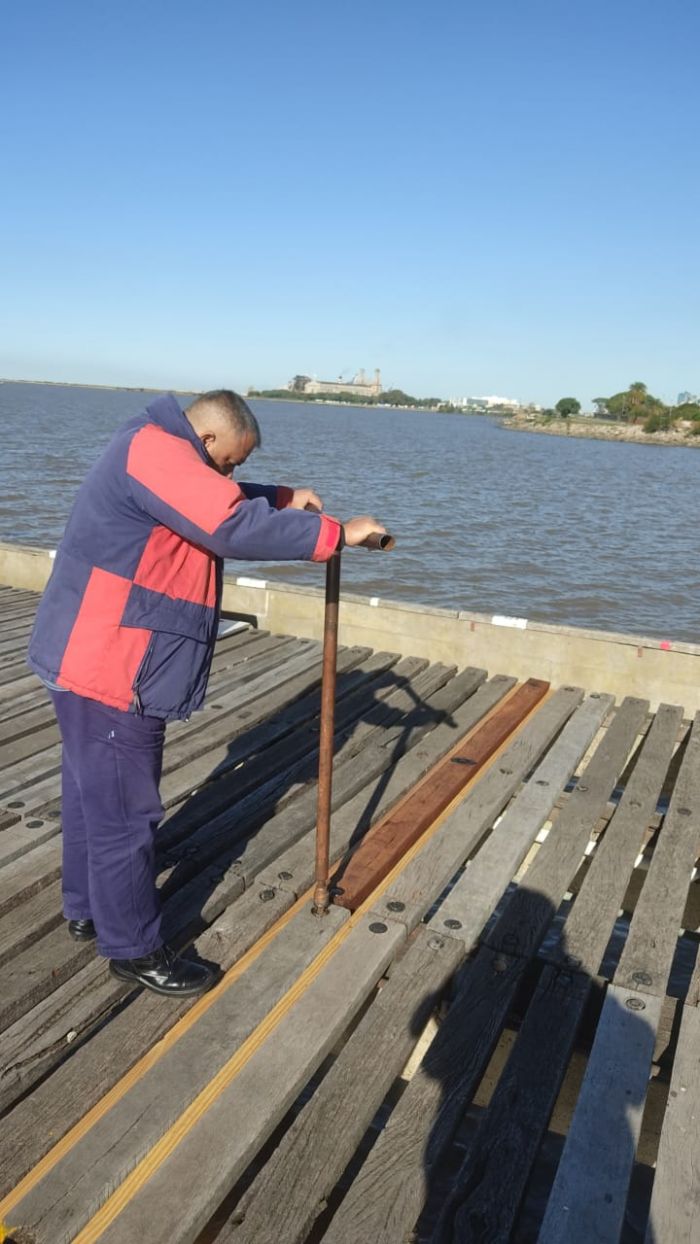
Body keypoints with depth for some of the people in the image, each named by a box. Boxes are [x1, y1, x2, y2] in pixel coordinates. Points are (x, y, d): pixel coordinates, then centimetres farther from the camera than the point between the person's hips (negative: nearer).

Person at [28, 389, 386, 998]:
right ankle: (135, 949, 16)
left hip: (96, 660, 11)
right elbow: (234, 526, -30)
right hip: (111, 669, -11)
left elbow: (217, 499, 26)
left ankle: (88, 911, 39)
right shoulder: (154, 449, -19)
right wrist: (336, 533, -23)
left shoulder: (156, 452, 14)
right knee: (123, 810, 1)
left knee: (93, 794, 21)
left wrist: (282, 498, 9)